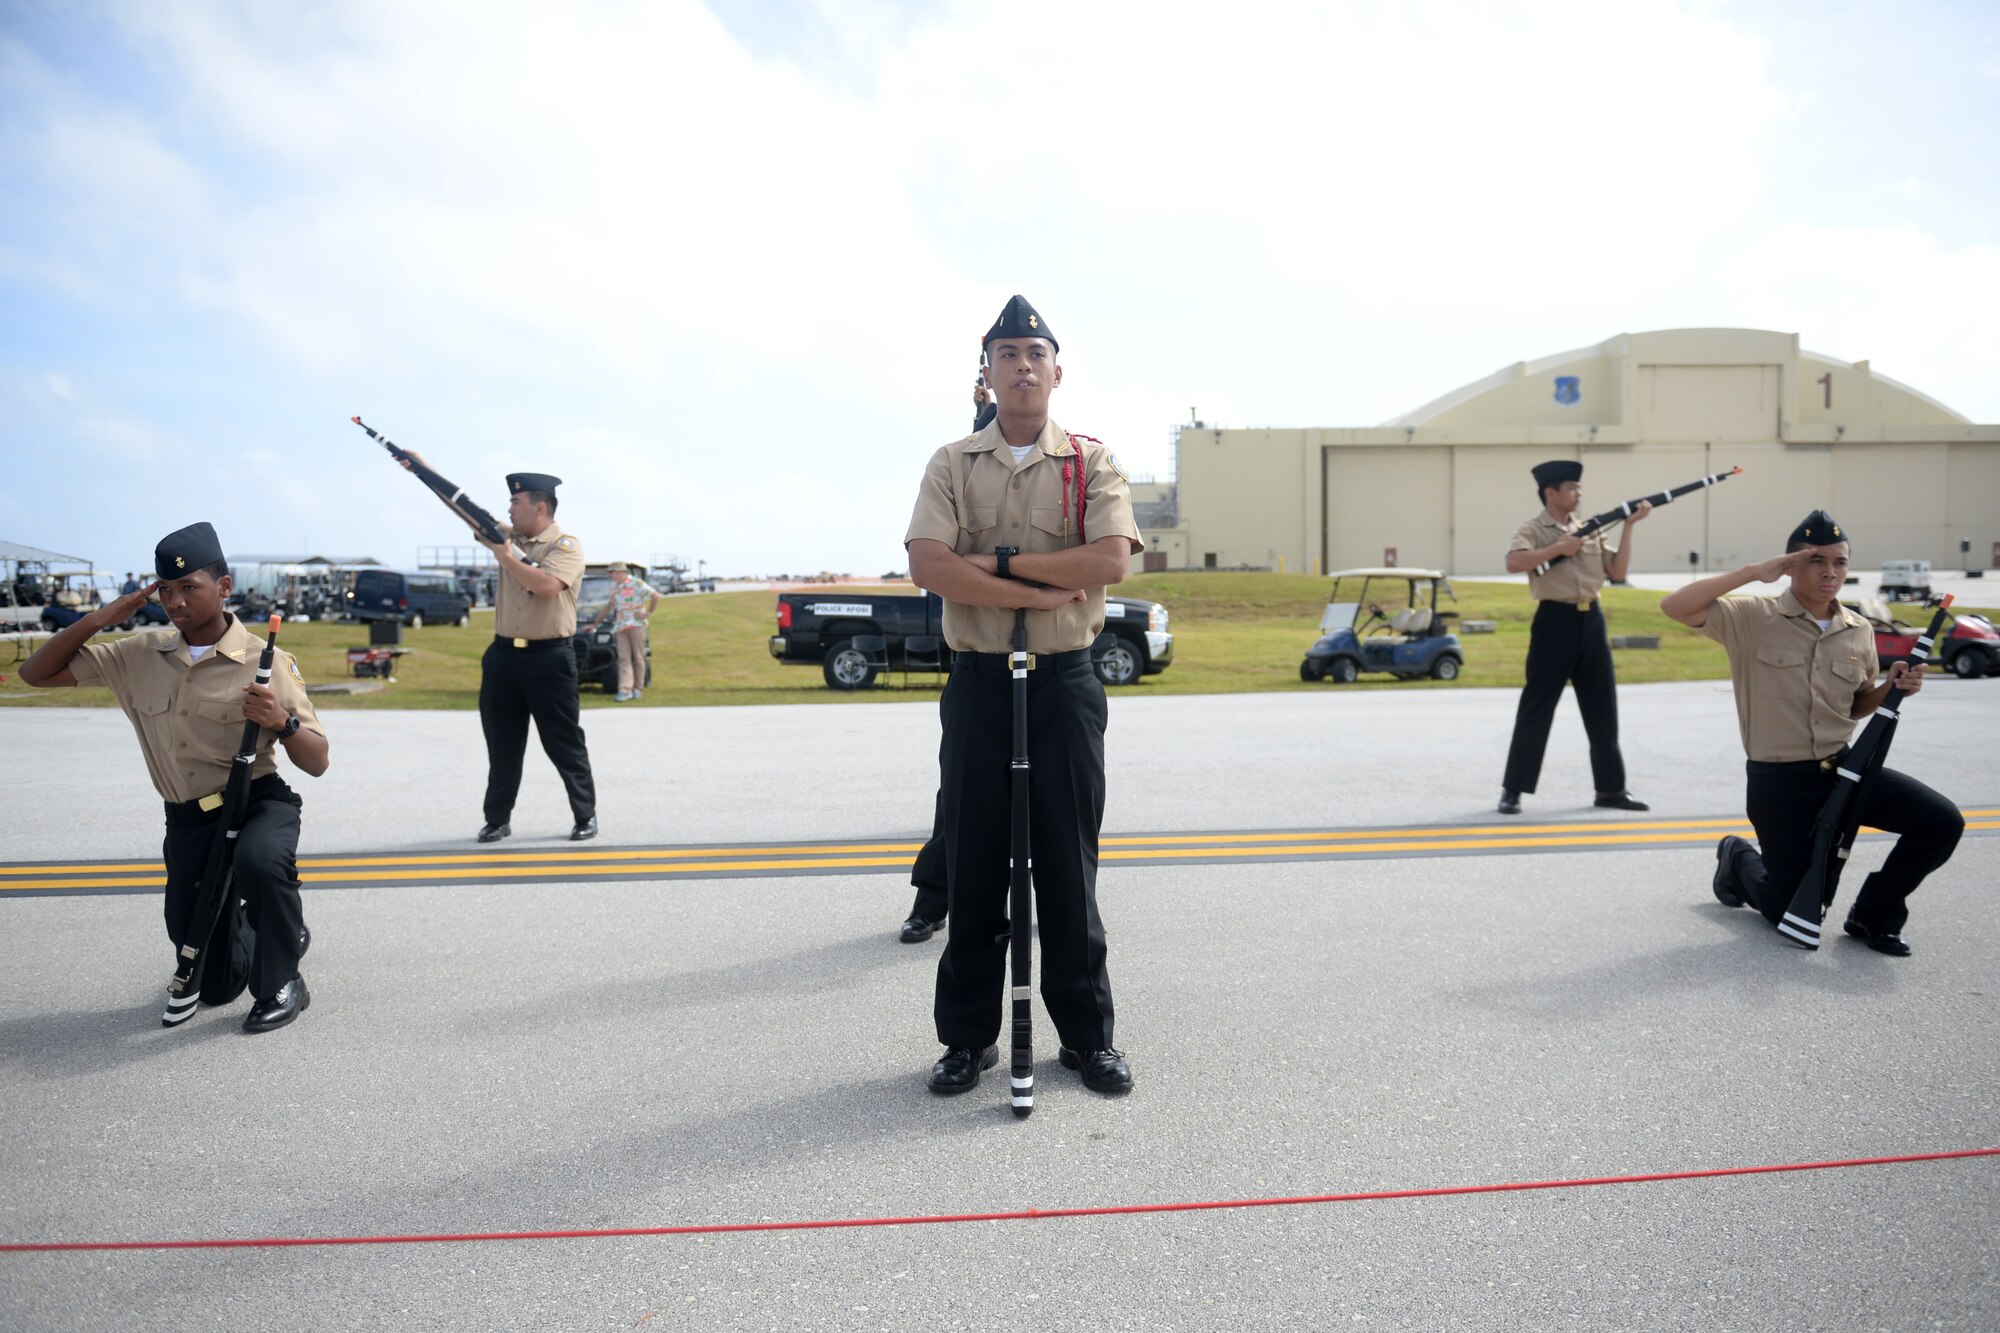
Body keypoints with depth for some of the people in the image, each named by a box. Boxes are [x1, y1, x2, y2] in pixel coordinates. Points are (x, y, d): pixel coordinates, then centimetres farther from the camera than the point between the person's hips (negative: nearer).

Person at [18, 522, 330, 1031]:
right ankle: (285, 933, 44)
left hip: (259, 803, -4)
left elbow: (317, 763, -11)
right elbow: (37, 673, 6)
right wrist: (99, 619, -7)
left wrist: (283, 722, -33)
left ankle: (282, 984, -16)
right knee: (216, 987, 9)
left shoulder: (266, 662, -11)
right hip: (186, 821, 4)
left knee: (259, 862, -43)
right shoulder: (140, 655, 2)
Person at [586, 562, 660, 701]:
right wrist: (596, 624, 24)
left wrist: (648, 614, -8)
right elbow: (609, 606, 26)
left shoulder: (636, 583, -2)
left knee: (638, 657, 0)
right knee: (623, 658, -7)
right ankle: (625, 689, -14)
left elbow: (656, 597, -5)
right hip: (620, 626, 5)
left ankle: (637, 688, 8)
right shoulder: (615, 586, 18)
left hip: (636, 624, -5)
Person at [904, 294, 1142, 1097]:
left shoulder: (1092, 462, 5)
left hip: (1065, 683, -1)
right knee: (973, 865, 7)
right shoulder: (952, 465, 6)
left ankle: (1087, 1034, 21)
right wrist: (1041, 593, -16)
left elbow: (1110, 558, -13)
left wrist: (999, 561, -14)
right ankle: (967, 1036, 21)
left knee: (1069, 864, 6)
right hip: (977, 683, 1)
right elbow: (928, 565, -11)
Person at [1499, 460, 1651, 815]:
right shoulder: (1534, 530, -5)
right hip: (1555, 621, -6)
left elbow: (1618, 572, 8)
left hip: (1591, 620, 6)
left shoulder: (1589, 530, 14)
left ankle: (1611, 789, 20)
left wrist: (1629, 526, 4)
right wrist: (1559, 548, -20)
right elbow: (1514, 563, -24)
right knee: (1537, 707, -3)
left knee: (1603, 708, 10)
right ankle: (1512, 789, 5)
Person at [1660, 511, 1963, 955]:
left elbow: (1857, 705, 17)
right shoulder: (1753, 617, -11)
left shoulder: (1860, 632, 4)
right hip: (1778, 782, -5)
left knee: (1943, 822, -15)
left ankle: (1873, 915, 8)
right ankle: (1739, 860, 36)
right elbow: (1674, 606, -25)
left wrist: (1892, 688, -6)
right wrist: (1754, 572, -26)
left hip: (1844, 768, 5)